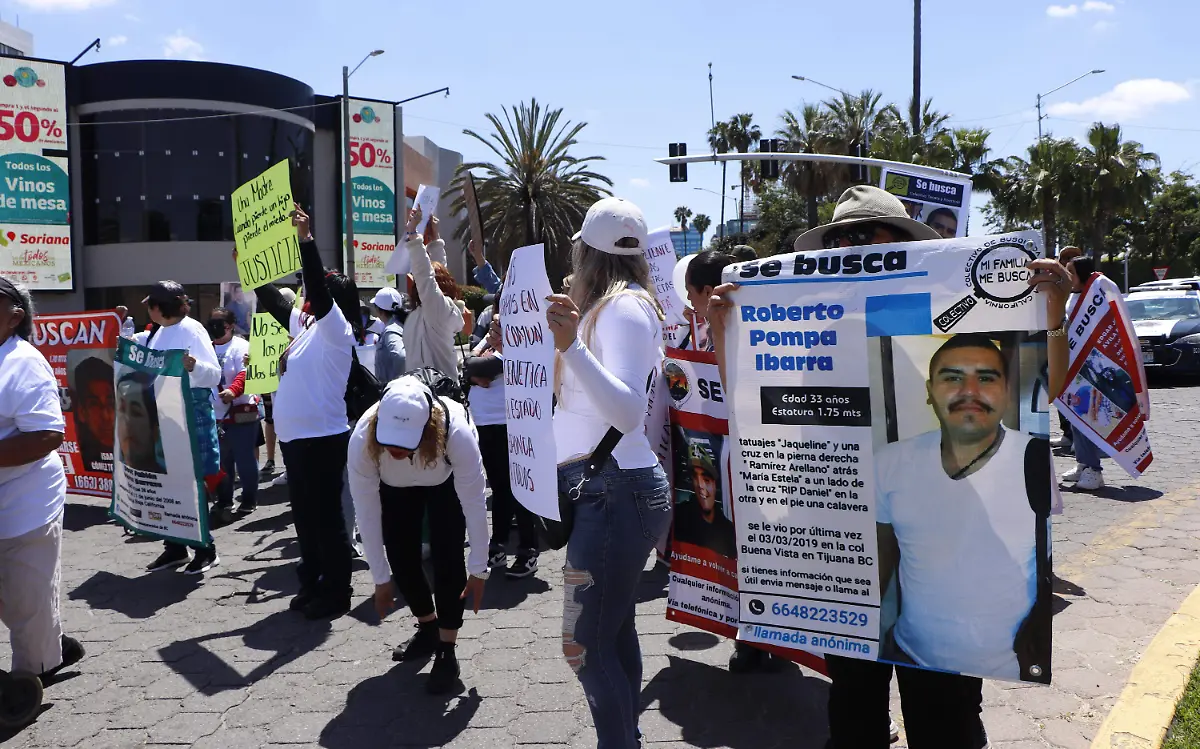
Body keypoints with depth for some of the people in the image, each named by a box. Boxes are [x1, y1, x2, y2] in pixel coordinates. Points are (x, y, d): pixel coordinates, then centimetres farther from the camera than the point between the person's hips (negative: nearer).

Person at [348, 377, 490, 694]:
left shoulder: (456, 432, -44)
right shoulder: (362, 439, -38)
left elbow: (474, 504, -33)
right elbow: (367, 513, -28)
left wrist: (478, 570, -25)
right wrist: (381, 579, -22)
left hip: (448, 481, -2)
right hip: (396, 487, 2)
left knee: (447, 557, -16)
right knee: (400, 557, -3)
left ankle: (446, 652, -3)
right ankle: (428, 627, 24)